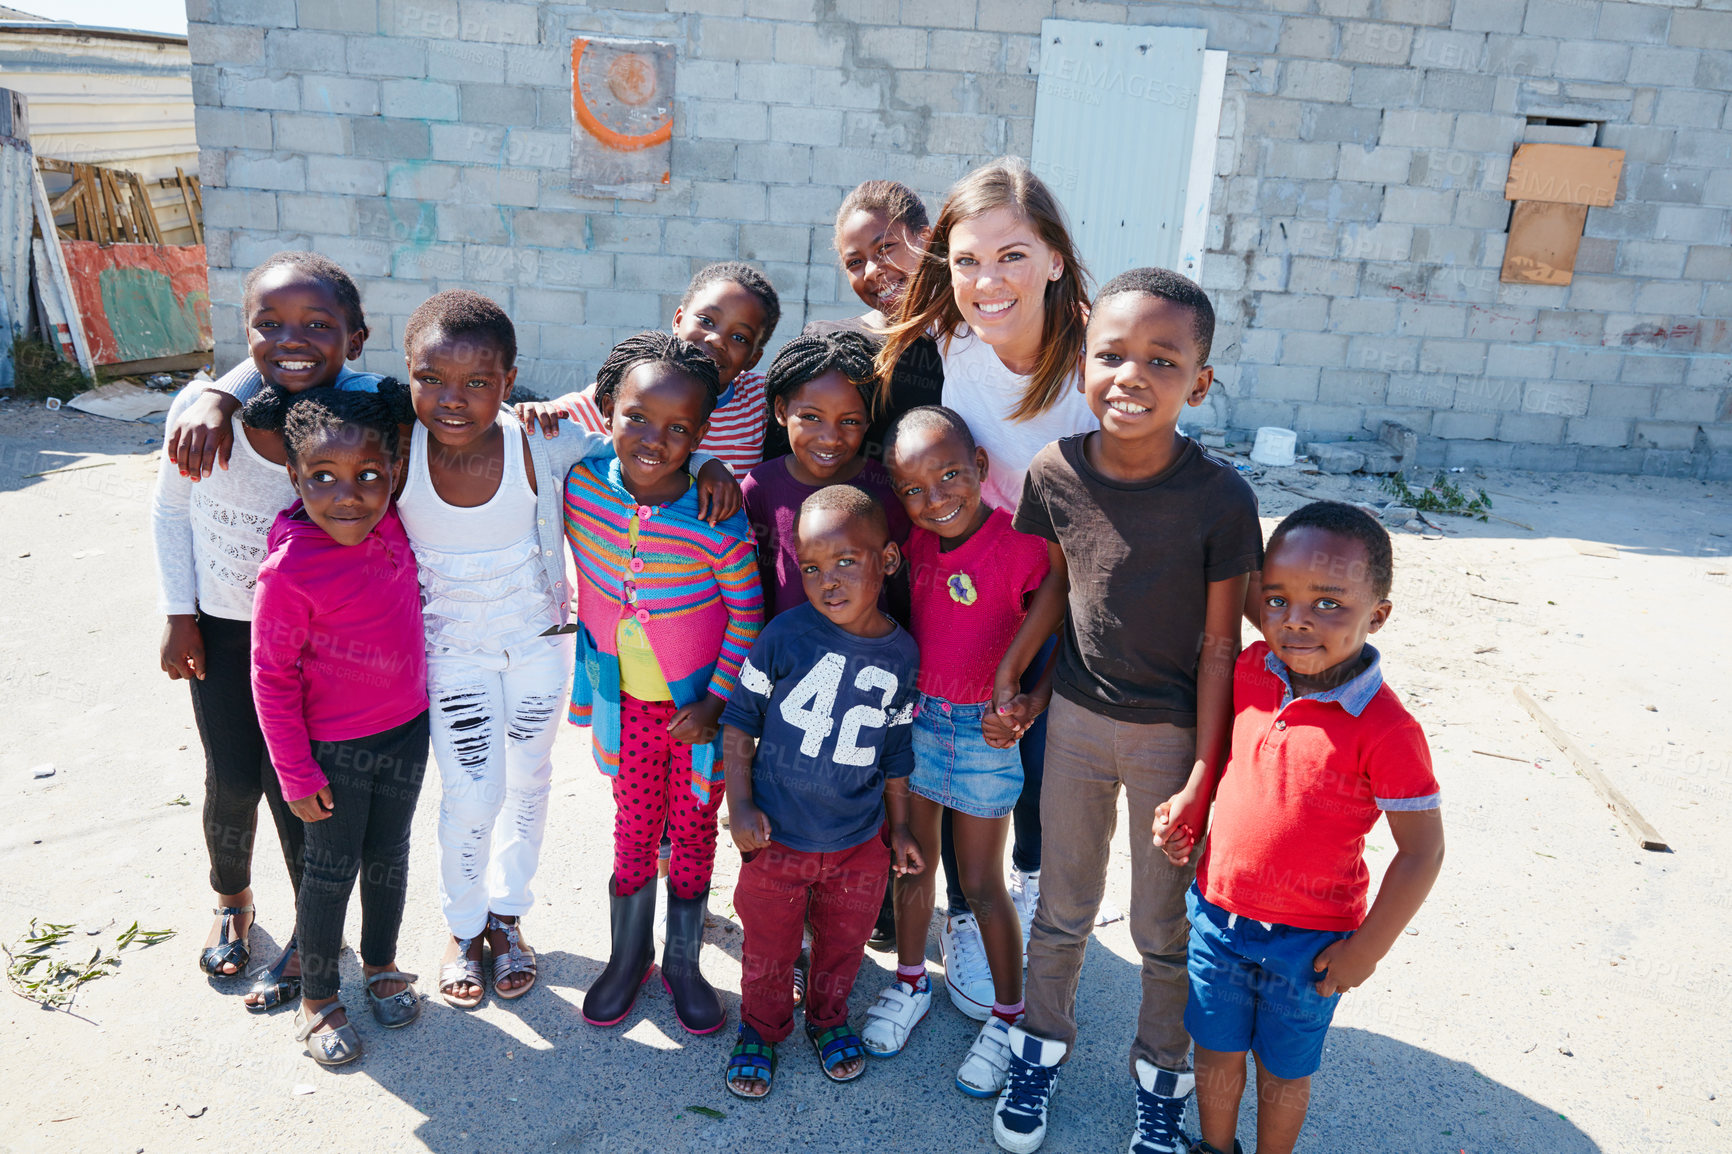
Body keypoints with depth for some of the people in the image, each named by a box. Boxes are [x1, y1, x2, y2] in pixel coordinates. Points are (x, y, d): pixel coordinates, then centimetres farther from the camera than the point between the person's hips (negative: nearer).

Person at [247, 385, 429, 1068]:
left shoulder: (392, 526, -13)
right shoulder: (289, 571, -26)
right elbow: (272, 681, -16)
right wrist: (297, 775, -12)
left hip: (407, 728, 5)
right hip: (335, 748, -4)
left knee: (389, 856, 21)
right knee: (332, 870, 12)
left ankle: (382, 965, 44)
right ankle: (316, 997, 34)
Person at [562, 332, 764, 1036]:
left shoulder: (716, 522, -24)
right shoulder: (581, 481, -15)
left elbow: (747, 612, -14)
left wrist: (717, 700, -14)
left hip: (700, 704, -2)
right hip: (627, 700, 2)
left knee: (693, 832, 13)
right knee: (634, 828, 16)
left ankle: (683, 964, 34)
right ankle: (628, 956, 37)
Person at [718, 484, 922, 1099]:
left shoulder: (902, 654, -6)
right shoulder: (786, 636, -16)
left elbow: (895, 748, 7)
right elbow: (740, 718, -6)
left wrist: (899, 825, 13)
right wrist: (739, 805, -9)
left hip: (860, 844, 2)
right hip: (777, 839, -2)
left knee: (843, 943, 20)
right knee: (768, 948, 15)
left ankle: (829, 1018, 47)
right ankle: (760, 1029, 41)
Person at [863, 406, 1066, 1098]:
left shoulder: (1023, 546, -19)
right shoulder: (912, 542, -3)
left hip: (983, 731, -4)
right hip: (910, 716, 5)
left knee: (981, 882, 7)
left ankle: (1008, 1015, 26)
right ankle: (911, 982, 39)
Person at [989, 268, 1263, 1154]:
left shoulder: (1221, 499, -21)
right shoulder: (1054, 474, -13)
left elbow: (1220, 644, -13)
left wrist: (1204, 772, -12)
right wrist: (1008, 670, 4)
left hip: (1173, 736, -2)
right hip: (1076, 719, 2)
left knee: (1165, 929, 16)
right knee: (1062, 907, 20)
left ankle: (1161, 1076, 41)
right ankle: (1041, 1044, 44)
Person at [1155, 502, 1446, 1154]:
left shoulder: (1386, 730, -24)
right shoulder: (1250, 670, -9)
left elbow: (1422, 850, -15)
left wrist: (1367, 947, -11)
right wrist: (1188, 809, -2)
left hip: (1310, 944, -4)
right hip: (1218, 913, 4)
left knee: (1284, 1071, 20)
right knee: (1217, 1052, 23)